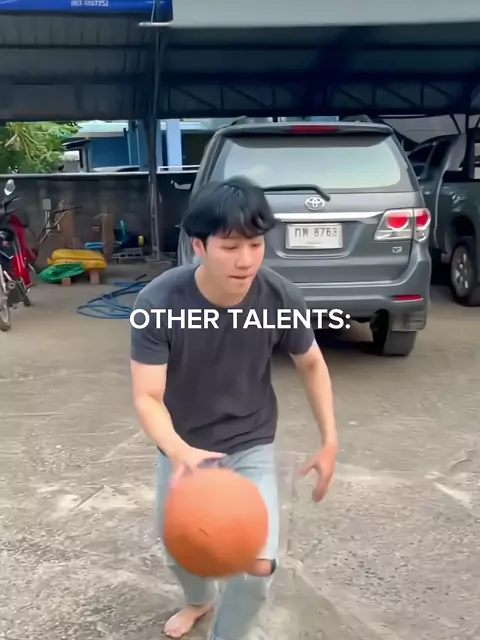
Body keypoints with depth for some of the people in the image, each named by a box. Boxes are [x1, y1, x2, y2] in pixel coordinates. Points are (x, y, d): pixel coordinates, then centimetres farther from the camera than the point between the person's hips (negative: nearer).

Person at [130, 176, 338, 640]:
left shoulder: (281, 298, -22)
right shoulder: (158, 301, -28)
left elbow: (311, 364, -3)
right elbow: (147, 397, -28)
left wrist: (329, 440, -7)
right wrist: (178, 452, -48)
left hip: (251, 445, 0)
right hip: (183, 447, 1)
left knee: (259, 565, -12)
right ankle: (199, 600, 58)